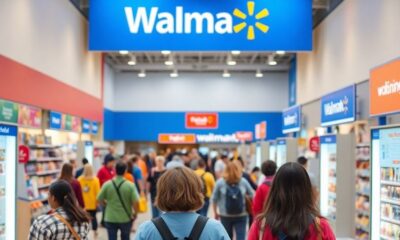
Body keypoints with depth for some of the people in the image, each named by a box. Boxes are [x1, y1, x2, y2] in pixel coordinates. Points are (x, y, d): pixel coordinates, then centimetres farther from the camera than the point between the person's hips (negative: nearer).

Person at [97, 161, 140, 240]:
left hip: (110, 219, 0)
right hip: (126, 218, 0)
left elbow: (99, 199, -1)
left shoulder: (107, 184, -8)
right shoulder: (130, 185, -11)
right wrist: (135, 213, 2)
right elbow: (136, 202, -16)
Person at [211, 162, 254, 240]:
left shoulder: (243, 182, -7)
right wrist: (215, 212, 4)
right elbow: (214, 199, -1)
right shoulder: (220, 183, -10)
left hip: (241, 216, 0)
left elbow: (252, 195, 8)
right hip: (225, 216, 0)